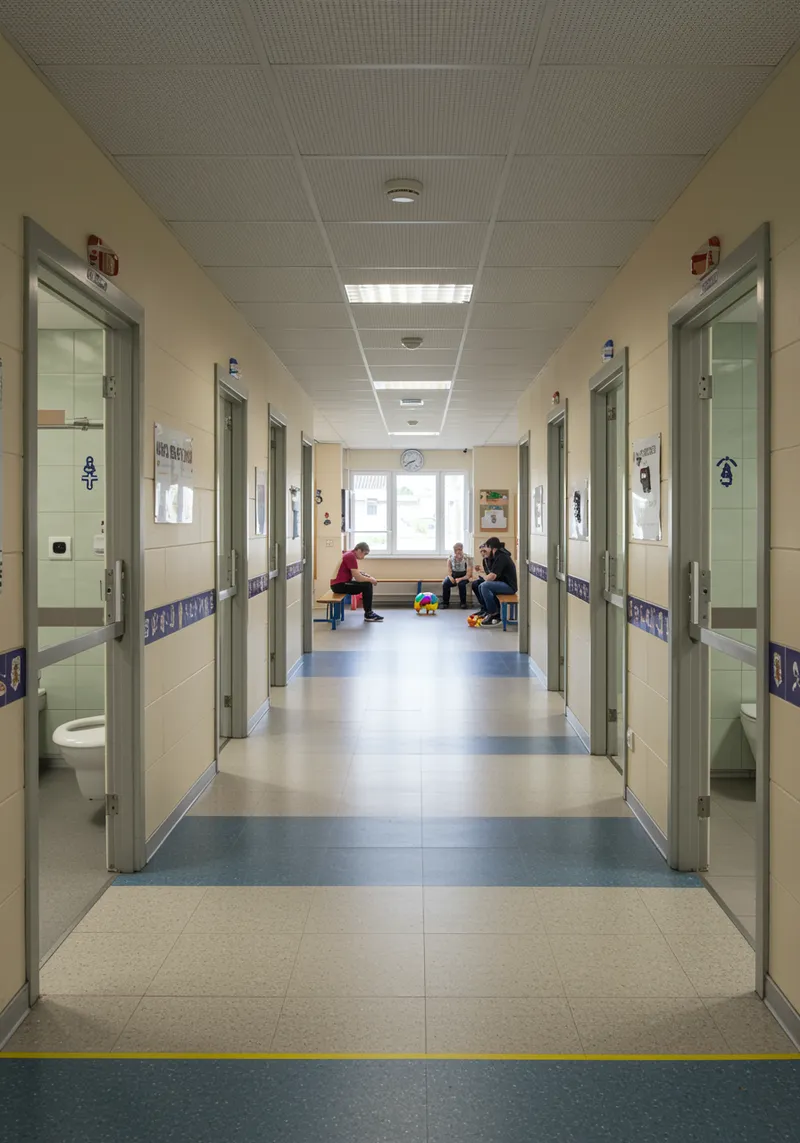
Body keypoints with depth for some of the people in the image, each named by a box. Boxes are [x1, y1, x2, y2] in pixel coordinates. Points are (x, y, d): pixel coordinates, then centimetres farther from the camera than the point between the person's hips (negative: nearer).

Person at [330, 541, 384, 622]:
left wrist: (368, 576, 11)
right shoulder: (351, 557, -19)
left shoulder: (350, 555, 13)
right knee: (367, 586, -17)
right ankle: (368, 615, -6)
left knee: (368, 584, 14)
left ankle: (369, 612, 17)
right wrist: (371, 580, -7)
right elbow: (358, 578, -22)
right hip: (339, 585, -11)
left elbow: (356, 573, 26)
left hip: (342, 583, 11)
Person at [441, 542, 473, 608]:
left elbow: (468, 575, -18)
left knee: (461, 584, -36)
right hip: (453, 575, 3)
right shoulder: (450, 558, -5)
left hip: (463, 576, -3)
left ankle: (463, 603, -14)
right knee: (445, 583, -28)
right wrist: (450, 577, -23)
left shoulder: (467, 558, -16)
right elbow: (449, 571, 0)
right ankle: (445, 602, -8)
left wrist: (460, 579, -32)